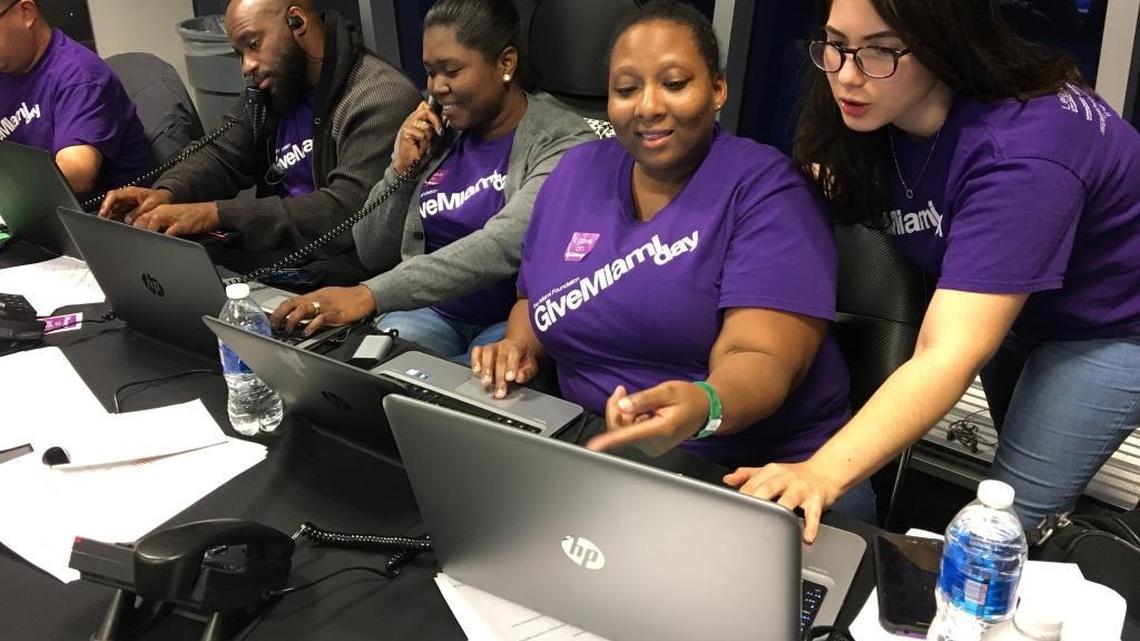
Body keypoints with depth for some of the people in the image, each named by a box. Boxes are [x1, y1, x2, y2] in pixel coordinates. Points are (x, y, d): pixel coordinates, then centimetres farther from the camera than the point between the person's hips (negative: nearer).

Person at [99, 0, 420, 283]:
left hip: (343, 281, -7)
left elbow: (346, 212, -29)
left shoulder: (381, 99, -18)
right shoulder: (271, 90, 9)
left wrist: (217, 215, -31)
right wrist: (166, 193, -9)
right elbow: (222, 159, 14)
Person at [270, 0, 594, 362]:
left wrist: (370, 295, -35)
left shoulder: (560, 142, -11)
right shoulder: (434, 135, 6)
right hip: (430, 310, 5)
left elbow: (501, 248, -28)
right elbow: (373, 255, 9)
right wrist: (402, 168, -7)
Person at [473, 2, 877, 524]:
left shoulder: (766, 188, -10)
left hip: (761, 472, -4)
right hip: (595, 450, 5)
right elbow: (536, 302, 18)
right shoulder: (576, 173, 7)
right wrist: (519, 348, -4)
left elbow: (759, 357, -20)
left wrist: (700, 407, -42)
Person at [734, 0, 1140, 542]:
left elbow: (950, 355, -47)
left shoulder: (1021, 153, -39)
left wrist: (823, 473, -57)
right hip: (1010, 303, 7)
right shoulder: (873, 113, -16)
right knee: (1022, 451, 25)